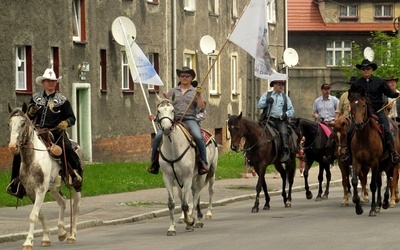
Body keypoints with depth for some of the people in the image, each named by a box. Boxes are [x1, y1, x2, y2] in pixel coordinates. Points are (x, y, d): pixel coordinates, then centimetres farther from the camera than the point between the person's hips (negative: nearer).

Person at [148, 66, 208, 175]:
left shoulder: (195, 91, 13)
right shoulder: (173, 91, 17)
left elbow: (201, 107, 3)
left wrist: (199, 96, -12)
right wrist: (155, 116, 2)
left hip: (190, 120, -2)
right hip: (173, 119, 2)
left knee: (198, 137, -31)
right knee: (158, 137, -19)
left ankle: (203, 163, -20)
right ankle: (154, 162, -5)